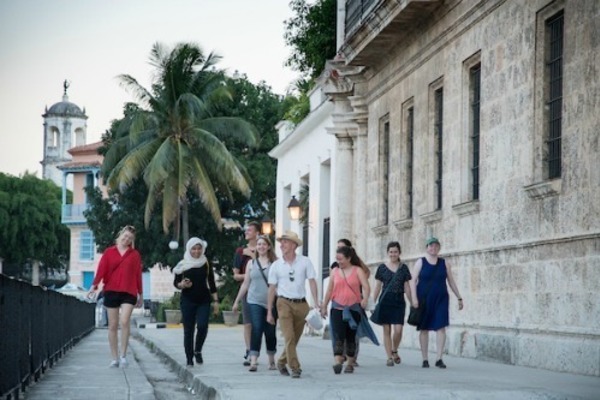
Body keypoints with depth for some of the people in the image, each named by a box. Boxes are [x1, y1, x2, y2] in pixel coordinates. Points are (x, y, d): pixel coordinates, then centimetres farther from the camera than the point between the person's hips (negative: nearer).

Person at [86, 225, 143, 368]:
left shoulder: (135, 254, 9)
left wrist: (140, 294, 11)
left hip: (128, 292, -1)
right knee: (113, 325, 4)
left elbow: (138, 274, 10)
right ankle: (115, 358, 11)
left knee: (125, 321, -18)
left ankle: (123, 355, -9)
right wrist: (94, 285, -16)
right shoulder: (109, 252, 8)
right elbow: (101, 269, -2)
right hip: (111, 291, 1)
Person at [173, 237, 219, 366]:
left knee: (202, 326, -17)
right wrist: (182, 285, -16)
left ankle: (198, 351, 7)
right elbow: (176, 282, 6)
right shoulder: (183, 265, 1)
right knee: (188, 330, 0)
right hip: (188, 301, -1)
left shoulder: (206, 264, 6)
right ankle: (189, 358, 8)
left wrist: (215, 301, 6)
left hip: (204, 301, 1)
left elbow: (212, 283, 9)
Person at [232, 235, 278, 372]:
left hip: (271, 303, -1)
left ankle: (271, 360, 23)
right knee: (256, 330, -12)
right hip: (255, 302, 1)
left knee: (270, 332, 7)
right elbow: (245, 284, 15)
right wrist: (237, 301, 16)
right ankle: (253, 361, -17)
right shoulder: (251, 263, 10)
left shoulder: (275, 263, 3)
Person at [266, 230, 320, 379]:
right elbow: (272, 288, 6)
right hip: (285, 303, -1)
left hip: (301, 304, 1)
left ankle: (281, 362, 29)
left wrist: (316, 304, -11)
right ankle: (295, 368, -10)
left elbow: (312, 282, -1)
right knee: (289, 338, -12)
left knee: (295, 339, 10)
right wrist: (269, 311, 5)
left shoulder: (305, 262, 1)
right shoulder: (276, 265, 3)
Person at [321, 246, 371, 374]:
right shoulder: (335, 272, 10)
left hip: (353, 308, -1)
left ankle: (350, 363, 18)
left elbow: (366, 286, -10)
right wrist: (324, 307, 16)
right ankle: (337, 361, -26)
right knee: (338, 335, -15)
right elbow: (329, 290, 16)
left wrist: (365, 298, -29)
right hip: (337, 308, 1)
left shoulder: (357, 271, 2)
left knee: (351, 337, 7)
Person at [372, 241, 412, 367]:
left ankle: (394, 351, 17)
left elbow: (407, 287, 10)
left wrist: (412, 303, 8)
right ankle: (389, 357, 7)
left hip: (399, 301, 0)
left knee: (398, 329, -9)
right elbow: (377, 287, 8)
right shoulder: (382, 268, 4)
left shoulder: (403, 268, 7)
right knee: (387, 330, 0)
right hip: (385, 301, 0)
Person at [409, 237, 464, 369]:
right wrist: (414, 298, -15)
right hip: (424, 299, -1)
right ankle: (425, 359, 10)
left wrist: (459, 298, 13)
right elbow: (413, 281, -3)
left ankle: (439, 359, -10)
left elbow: (451, 282, 15)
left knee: (441, 327, -10)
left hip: (440, 299, 1)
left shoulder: (444, 263, 9)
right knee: (424, 328, 3)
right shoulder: (420, 262, 2)